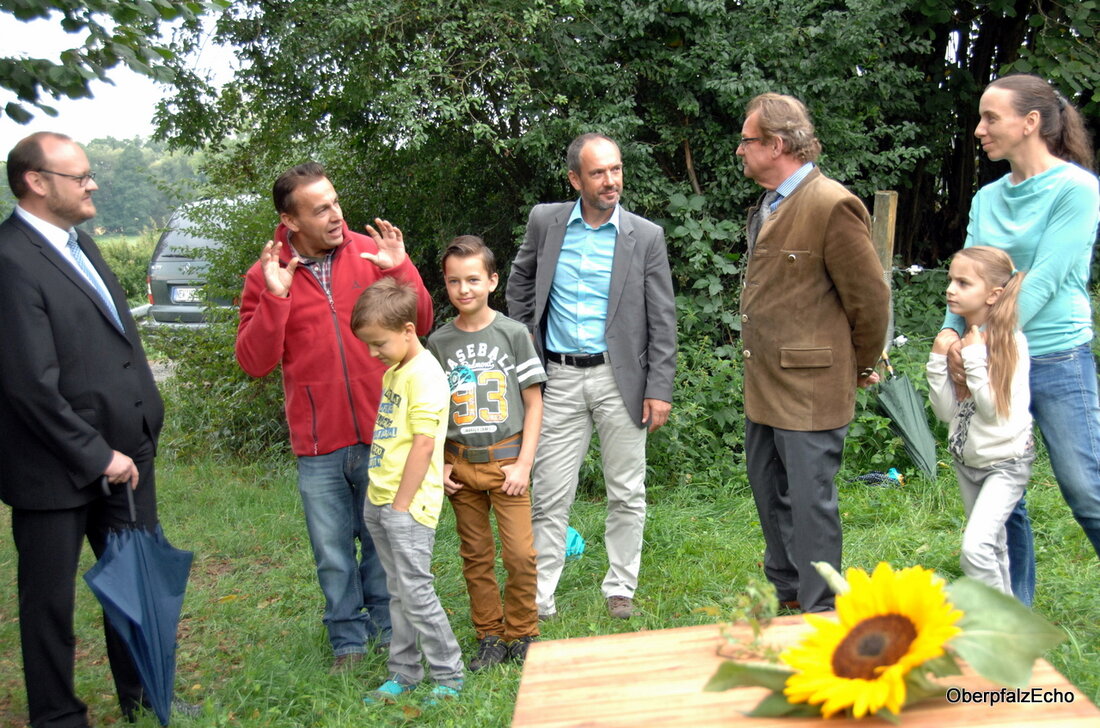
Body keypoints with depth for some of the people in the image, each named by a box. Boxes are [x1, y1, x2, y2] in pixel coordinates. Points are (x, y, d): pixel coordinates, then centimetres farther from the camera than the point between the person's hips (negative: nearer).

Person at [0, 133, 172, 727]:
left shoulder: (78, 241, 9)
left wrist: (139, 436, 10)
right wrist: (98, 456, -15)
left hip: (122, 454, 8)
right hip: (58, 471, -8)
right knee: (51, 602, 11)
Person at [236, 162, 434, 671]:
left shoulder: (371, 253, 0)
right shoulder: (266, 275, -1)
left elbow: (419, 324, 2)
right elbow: (254, 362, -6)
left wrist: (400, 271, -14)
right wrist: (275, 297, -17)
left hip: (380, 433, 0)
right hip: (317, 443, 0)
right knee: (332, 553, 11)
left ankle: (386, 629, 33)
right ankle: (348, 640, 29)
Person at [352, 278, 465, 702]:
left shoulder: (425, 373, -15)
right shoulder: (393, 371, 14)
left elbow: (424, 444, -19)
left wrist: (402, 505, -16)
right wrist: (381, 499, 15)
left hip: (408, 504, -9)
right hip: (379, 500, 9)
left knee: (416, 592, -4)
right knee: (398, 592, 16)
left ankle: (450, 678, 10)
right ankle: (404, 672, 28)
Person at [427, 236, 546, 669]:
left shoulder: (513, 334, -3)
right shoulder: (439, 342, 4)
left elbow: (533, 403, -1)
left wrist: (524, 464, -8)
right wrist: (438, 463, 0)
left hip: (506, 460, -2)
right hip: (460, 464, 3)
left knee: (520, 555, -6)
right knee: (476, 557, 9)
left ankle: (521, 636, 12)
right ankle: (489, 637, 22)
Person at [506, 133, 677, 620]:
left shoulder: (646, 236, -2)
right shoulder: (545, 222, 2)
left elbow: (662, 320, -1)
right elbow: (519, 283, 17)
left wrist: (659, 390, -6)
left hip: (620, 378, -1)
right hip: (560, 379, 1)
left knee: (627, 494, 8)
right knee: (549, 495, 4)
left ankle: (620, 590, 25)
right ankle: (538, 598, 15)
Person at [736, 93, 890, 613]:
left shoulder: (832, 206, -16)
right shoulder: (767, 206, 13)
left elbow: (871, 299, -11)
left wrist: (861, 369, 1)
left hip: (809, 389, -10)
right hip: (764, 385, 10)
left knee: (810, 501, -1)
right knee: (768, 492, 18)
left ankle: (819, 615, 15)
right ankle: (787, 595, 35)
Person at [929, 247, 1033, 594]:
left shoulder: (1011, 342, -18)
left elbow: (998, 411, -22)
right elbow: (946, 411, -4)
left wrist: (974, 360, -24)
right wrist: (938, 363, -15)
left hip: (1005, 462, -6)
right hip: (966, 458, 7)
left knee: (975, 549, -19)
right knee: (993, 546, 20)